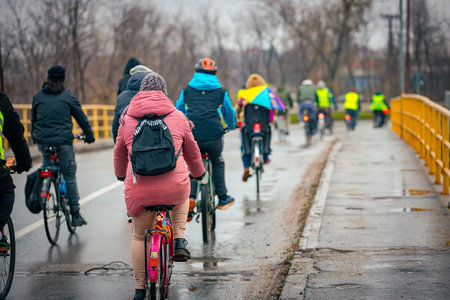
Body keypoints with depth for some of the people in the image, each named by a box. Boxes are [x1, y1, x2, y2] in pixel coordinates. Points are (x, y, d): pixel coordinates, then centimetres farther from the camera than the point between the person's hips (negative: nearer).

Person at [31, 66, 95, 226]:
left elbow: (33, 118, 20)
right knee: (70, 177, 3)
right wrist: (89, 136, 21)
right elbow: (81, 118, 8)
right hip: (63, 141, -3)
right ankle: (75, 215, 3)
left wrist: (34, 136, 35)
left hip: (42, 141, 3)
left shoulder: (38, 96, 10)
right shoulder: (68, 96, 2)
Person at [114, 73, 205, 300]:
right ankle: (179, 242, 20)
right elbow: (192, 151, 21)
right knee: (182, 196, 35)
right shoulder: (177, 117, 9)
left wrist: (120, 175, 45)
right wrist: (199, 173, 41)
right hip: (175, 186, 0)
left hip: (139, 189, 0)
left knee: (139, 237, 17)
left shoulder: (128, 119, 11)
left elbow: (119, 153, 24)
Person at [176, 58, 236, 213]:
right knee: (217, 162, 25)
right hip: (213, 135, -1)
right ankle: (222, 198, 26)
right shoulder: (221, 91, 13)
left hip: (191, 136, 1)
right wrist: (232, 126, 48)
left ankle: (190, 197, 4)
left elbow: (178, 112, 27)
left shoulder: (187, 90, 15)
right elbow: (229, 112, 26)